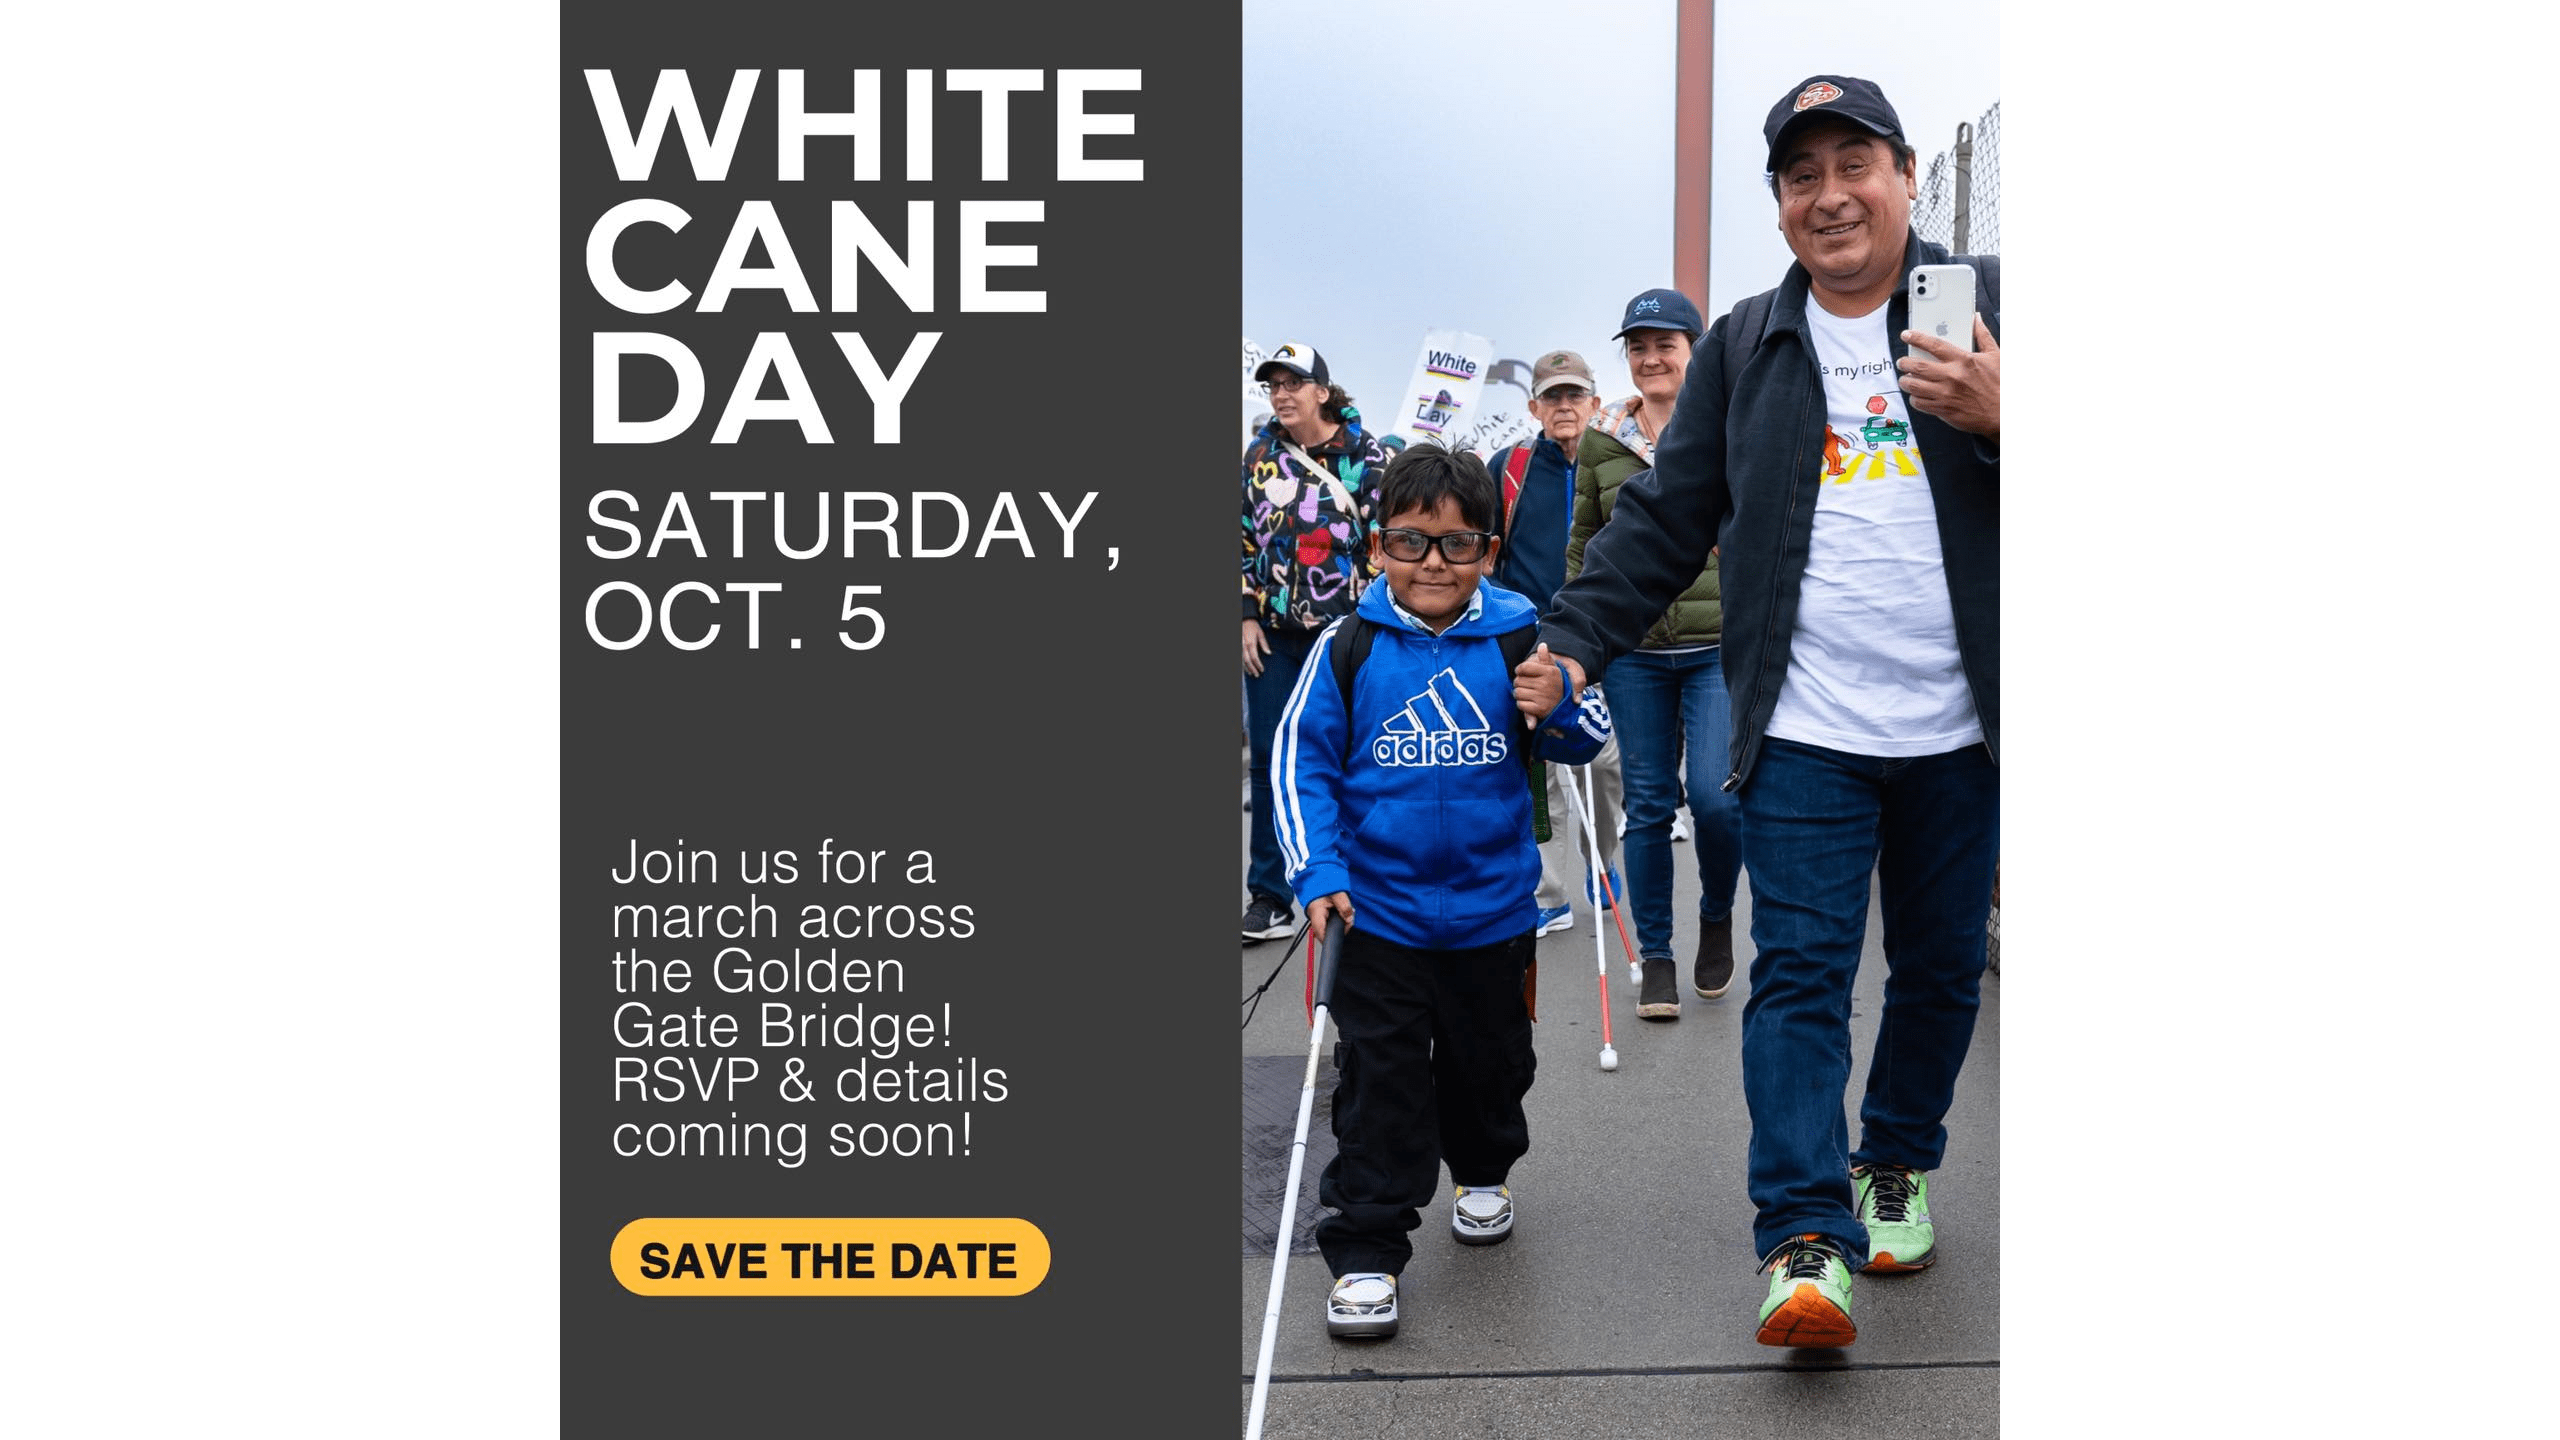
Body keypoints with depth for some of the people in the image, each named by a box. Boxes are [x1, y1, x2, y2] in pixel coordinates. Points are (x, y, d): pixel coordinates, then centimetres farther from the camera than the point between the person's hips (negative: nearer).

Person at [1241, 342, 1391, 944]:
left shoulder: (1369, 455, -1)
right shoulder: (1260, 453, 9)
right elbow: (1243, 537, 12)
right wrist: (1247, 615, 4)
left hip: (1349, 631, -3)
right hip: (1274, 634, 3)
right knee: (1270, 762, 2)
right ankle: (1269, 899, 8)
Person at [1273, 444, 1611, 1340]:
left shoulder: (1518, 637, -5)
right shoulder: (1348, 645, -8)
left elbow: (1587, 742, 0)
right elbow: (1301, 761, -3)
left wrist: (1558, 699, -23)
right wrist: (1318, 877, -11)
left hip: (1493, 907, 2)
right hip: (1378, 914, -2)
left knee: (1489, 1063, 20)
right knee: (1378, 1084, -1)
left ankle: (1483, 1171, 48)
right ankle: (1366, 1251, 7)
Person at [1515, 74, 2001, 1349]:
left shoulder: (1983, 302, 3)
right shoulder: (1744, 346, 10)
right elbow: (1665, 516, 10)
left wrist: (1999, 419, -19)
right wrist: (1573, 640, 1)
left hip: (1957, 728, 0)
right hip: (1805, 729, 0)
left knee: (1940, 967, 13)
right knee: (1798, 974, -8)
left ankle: (1896, 1165, 34)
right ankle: (1806, 1239, -9)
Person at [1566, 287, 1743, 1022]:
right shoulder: (1601, 440, 6)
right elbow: (1583, 541, 14)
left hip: (1720, 644, -2)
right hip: (1633, 649, 2)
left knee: (1715, 794, -11)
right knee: (1648, 804, 6)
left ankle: (1717, 914, 19)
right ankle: (1655, 956, 17)